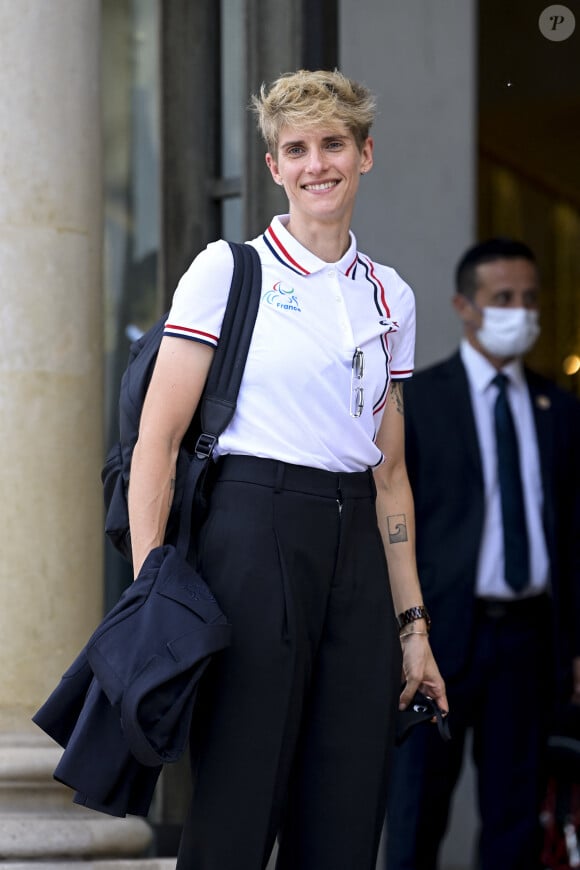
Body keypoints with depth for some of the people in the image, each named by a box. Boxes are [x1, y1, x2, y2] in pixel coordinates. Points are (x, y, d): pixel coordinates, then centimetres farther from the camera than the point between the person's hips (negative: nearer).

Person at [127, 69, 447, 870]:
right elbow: (160, 436, -5)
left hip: (357, 551, 5)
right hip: (256, 535, -5)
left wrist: (412, 623, 13)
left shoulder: (389, 298, 14)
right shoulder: (228, 271, 0)